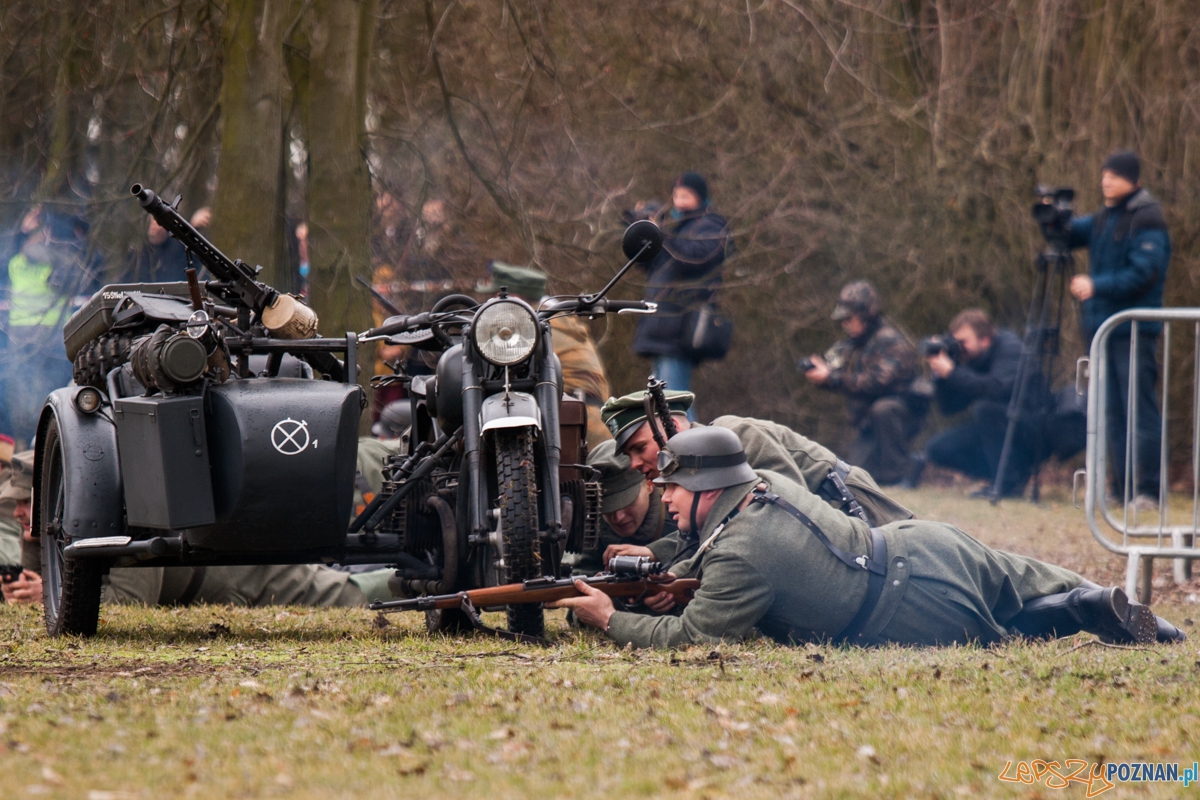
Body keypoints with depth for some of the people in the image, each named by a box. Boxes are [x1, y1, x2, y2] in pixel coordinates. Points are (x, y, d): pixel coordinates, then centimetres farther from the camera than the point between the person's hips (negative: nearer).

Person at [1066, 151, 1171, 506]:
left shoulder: (1147, 220, -10)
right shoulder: (1104, 218, 17)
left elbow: (1143, 273, -17)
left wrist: (1097, 286, -19)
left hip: (1134, 330, -9)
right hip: (1103, 327, 9)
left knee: (1140, 410, -9)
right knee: (1114, 412, 9)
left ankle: (1148, 490, -9)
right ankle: (1122, 488, 13)